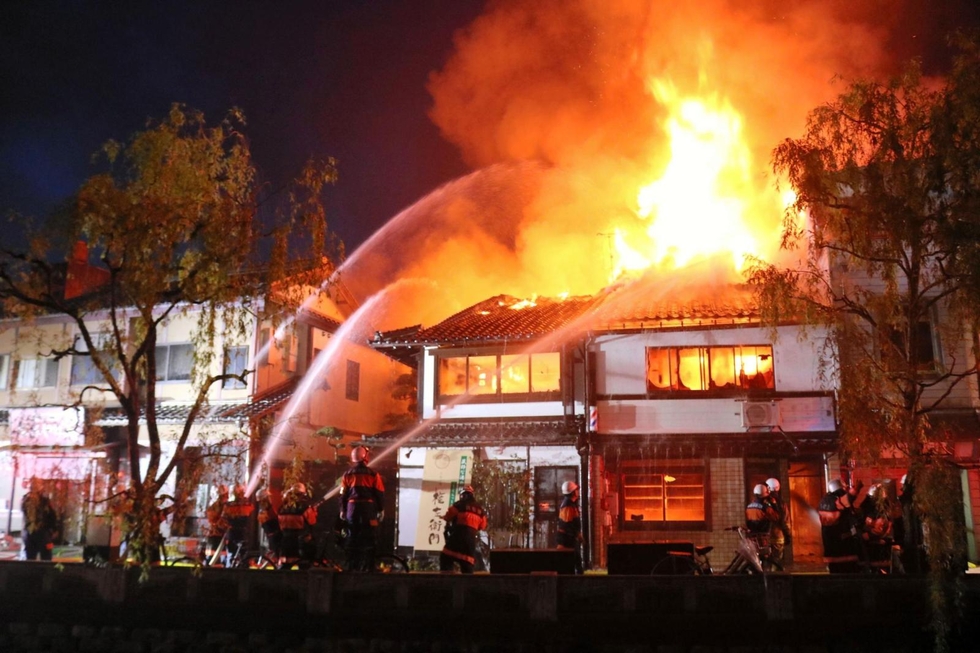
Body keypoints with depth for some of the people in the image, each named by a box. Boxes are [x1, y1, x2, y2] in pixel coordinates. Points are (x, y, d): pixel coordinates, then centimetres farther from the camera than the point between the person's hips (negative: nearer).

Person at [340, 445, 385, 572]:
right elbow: (380, 494, -3)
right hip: (369, 508, -2)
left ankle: (352, 566, 13)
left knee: (352, 537, 11)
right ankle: (367, 566, 0)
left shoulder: (348, 474, 3)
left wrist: (342, 510, 15)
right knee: (368, 538, 3)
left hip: (352, 508, 3)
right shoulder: (373, 474, -4)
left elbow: (343, 494, 6)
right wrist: (381, 509, 6)